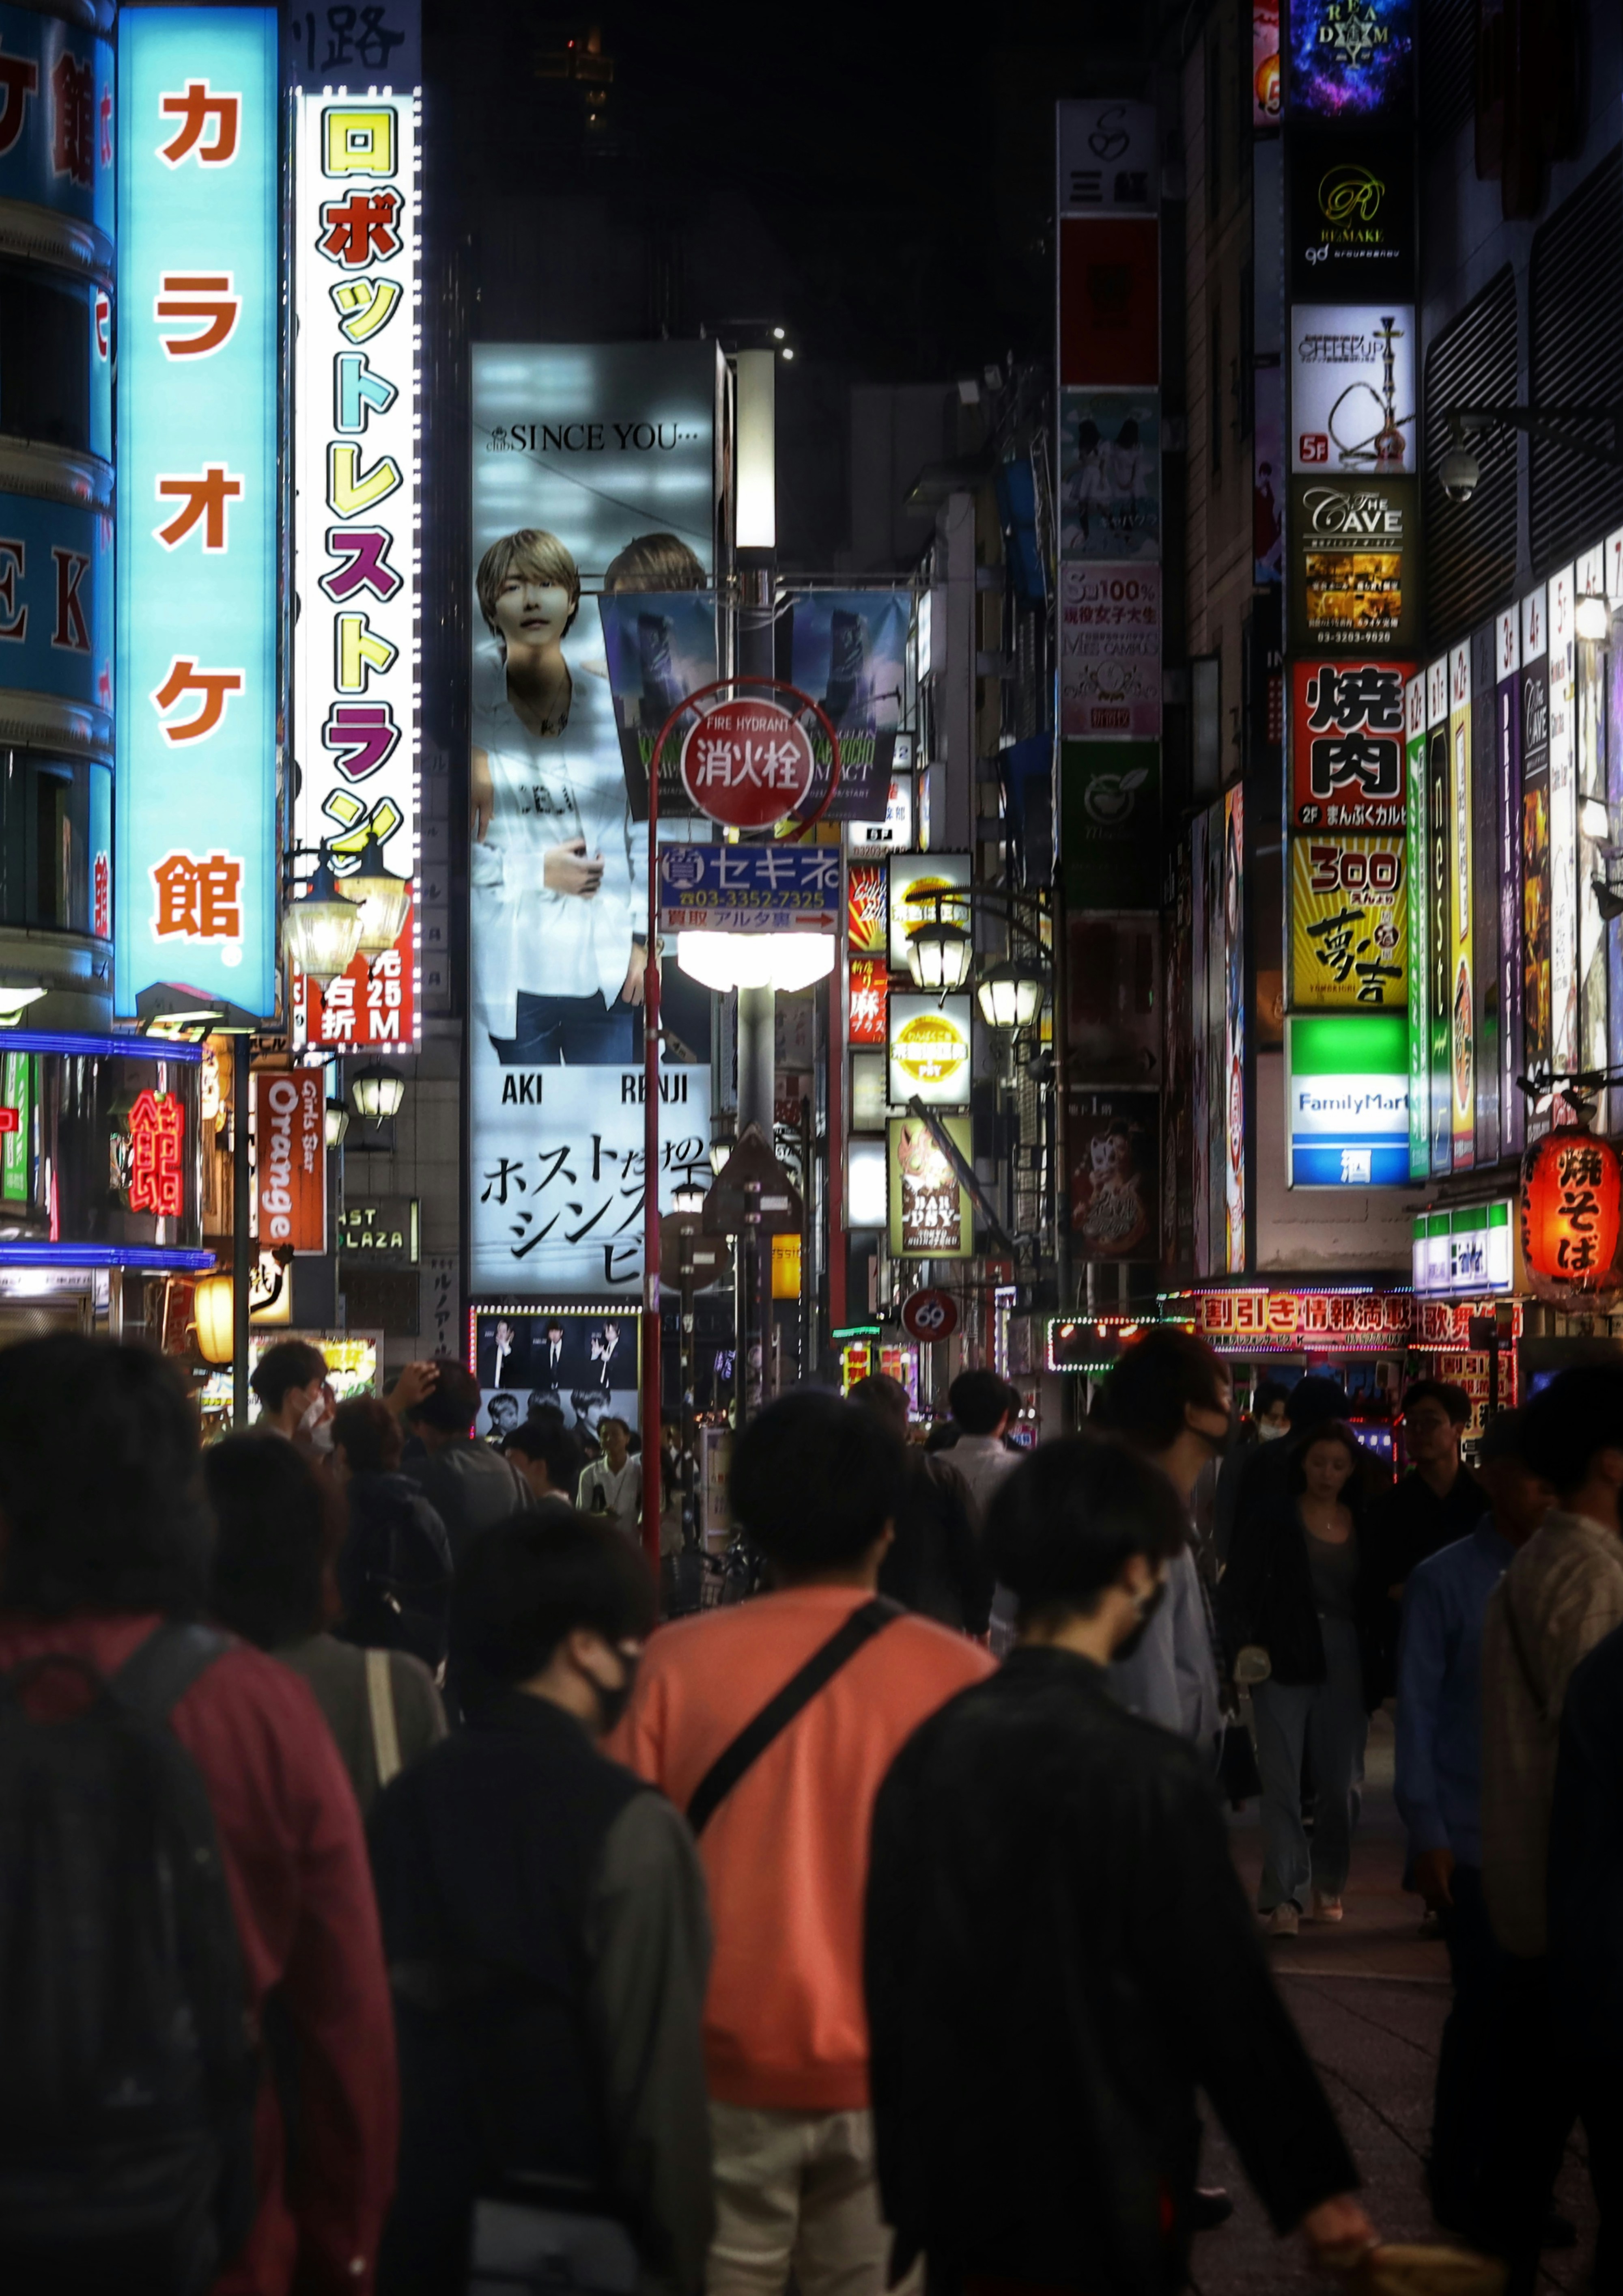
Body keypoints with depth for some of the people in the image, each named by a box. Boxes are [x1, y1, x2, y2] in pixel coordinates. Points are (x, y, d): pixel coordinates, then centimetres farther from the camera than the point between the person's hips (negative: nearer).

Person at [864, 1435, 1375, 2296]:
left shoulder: (928, 1750, -2)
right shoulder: (1149, 1774, -17)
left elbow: (889, 1969, 6)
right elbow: (1228, 2000, -14)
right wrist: (1315, 2186, -3)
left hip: (951, 2193, 5)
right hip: (1100, 2211, -5)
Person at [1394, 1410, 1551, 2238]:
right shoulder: (1446, 1581, -5)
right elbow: (1417, 1712, -4)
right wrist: (1426, 1834, -7)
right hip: (1475, 1840, -3)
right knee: (1485, 2013, 2)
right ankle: (1459, 2186, 19)